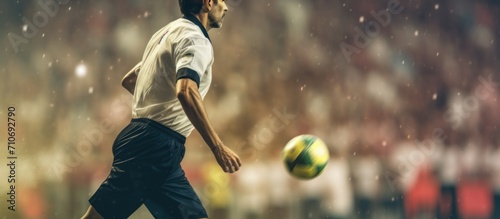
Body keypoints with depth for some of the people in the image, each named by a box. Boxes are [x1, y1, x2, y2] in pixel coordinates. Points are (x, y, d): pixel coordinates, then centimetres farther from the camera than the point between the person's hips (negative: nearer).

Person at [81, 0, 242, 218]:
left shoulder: (169, 32, 21)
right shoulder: (195, 38, -9)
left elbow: (128, 80, 32)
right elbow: (186, 91, -28)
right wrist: (217, 147, -29)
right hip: (155, 145, -10)